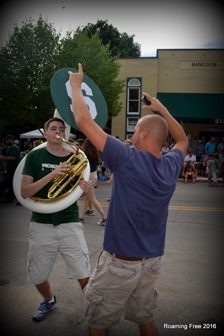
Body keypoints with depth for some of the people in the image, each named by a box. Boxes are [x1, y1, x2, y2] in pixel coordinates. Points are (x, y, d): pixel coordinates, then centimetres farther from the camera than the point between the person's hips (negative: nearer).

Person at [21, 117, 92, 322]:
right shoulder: (34, 157, -3)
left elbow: (84, 190, 7)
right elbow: (24, 192, -12)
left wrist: (85, 187, -18)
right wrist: (52, 175, -24)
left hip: (70, 224, 0)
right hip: (41, 225, 1)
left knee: (84, 275, -1)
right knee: (37, 276, 15)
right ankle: (49, 301, 46)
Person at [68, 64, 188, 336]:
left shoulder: (128, 159, -19)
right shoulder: (170, 167, -2)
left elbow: (83, 120, -16)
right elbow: (183, 140, 21)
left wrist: (75, 84, 0)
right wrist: (160, 108, 21)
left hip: (119, 262, -6)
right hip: (152, 261, 6)